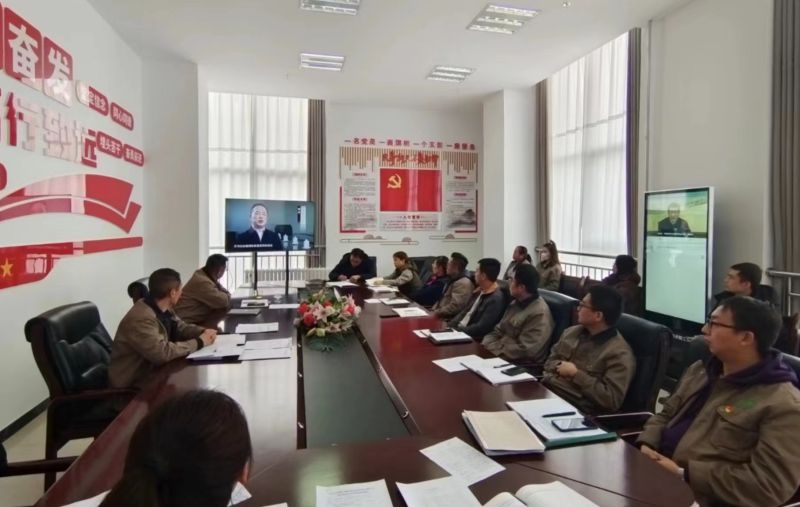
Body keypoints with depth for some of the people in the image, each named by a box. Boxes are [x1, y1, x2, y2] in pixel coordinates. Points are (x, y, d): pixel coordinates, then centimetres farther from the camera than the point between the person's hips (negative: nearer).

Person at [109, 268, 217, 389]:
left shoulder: (163, 308, -1)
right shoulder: (141, 319, -28)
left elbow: (181, 328, 11)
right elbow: (162, 352, -33)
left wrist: (203, 332, -9)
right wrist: (199, 342, -23)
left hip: (153, 369, 8)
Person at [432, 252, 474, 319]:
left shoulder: (463, 283, -14)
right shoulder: (453, 281, 19)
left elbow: (455, 307, -22)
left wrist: (436, 313, -16)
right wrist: (433, 310, 6)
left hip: (449, 320, -9)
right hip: (440, 316, 9)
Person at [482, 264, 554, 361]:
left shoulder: (539, 314, -19)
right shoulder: (516, 303, 10)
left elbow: (523, 351, -23)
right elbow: (498, 331, 13)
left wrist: (491, 350, -18)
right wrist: (484, 346, -5)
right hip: (500, 355, 8)